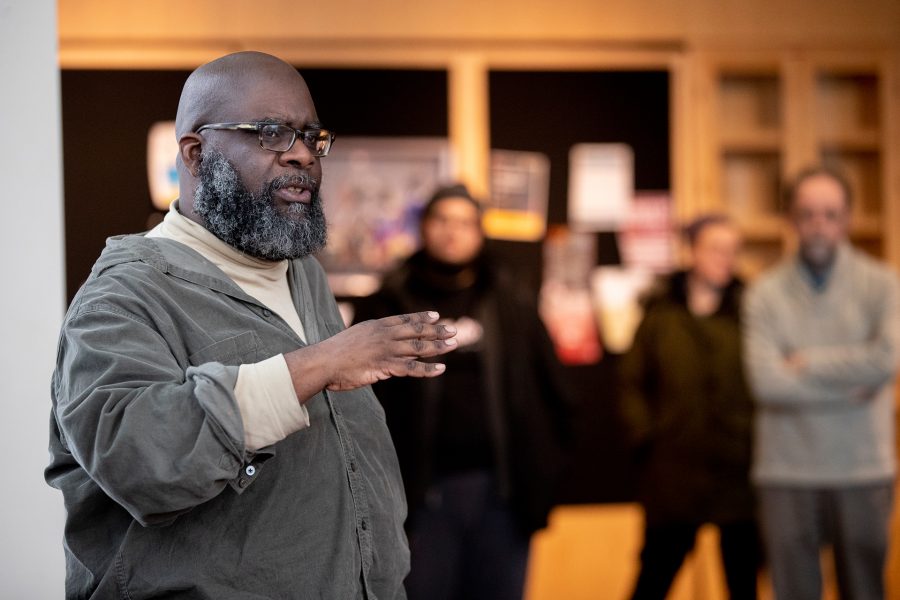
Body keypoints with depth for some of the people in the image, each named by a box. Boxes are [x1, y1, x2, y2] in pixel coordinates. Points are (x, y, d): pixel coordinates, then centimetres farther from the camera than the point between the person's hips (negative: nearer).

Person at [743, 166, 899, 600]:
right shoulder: (766, 293, 1)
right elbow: (767, 381, -11)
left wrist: (806, 363, -8)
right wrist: (851, 384, -9)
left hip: (863, 471, 0)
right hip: (787, 471, 0)